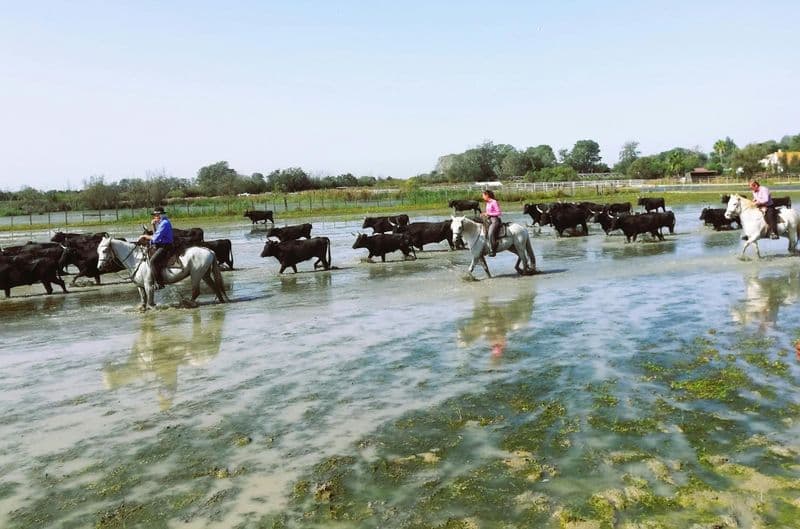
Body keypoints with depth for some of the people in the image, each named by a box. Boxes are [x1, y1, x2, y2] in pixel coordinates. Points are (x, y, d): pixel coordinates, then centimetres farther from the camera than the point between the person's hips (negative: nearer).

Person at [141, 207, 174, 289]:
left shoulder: (164, 223, -16)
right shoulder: (161, 223, 18)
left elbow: (156, 238, -20)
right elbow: (156, 235, 20)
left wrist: (146, 236, -6)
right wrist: (154, 226, 7)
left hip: (165, 247, -11)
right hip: (161, 246, 11)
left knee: (153, 261, -26)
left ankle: (159, 283, -28)